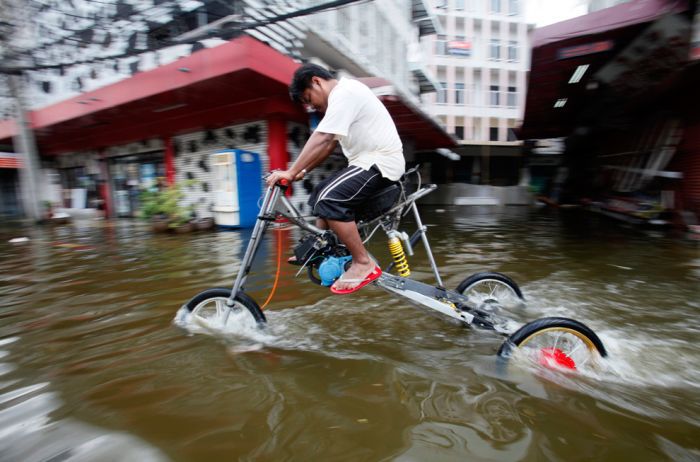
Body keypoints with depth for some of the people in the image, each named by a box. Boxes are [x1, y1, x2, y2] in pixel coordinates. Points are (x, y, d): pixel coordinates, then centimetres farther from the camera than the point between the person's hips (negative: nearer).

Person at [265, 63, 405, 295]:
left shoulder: (344, 93, -13)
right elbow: (329, 144, 16)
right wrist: (303, 170, 9)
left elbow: (321, 139, -25)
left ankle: (364, 264, -14)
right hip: (369, 160, 11)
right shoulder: (343, 94, 19)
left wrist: (291, 172, -23)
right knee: (320, 194, 13)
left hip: (381, 162, -11)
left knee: (330, 199, -25)